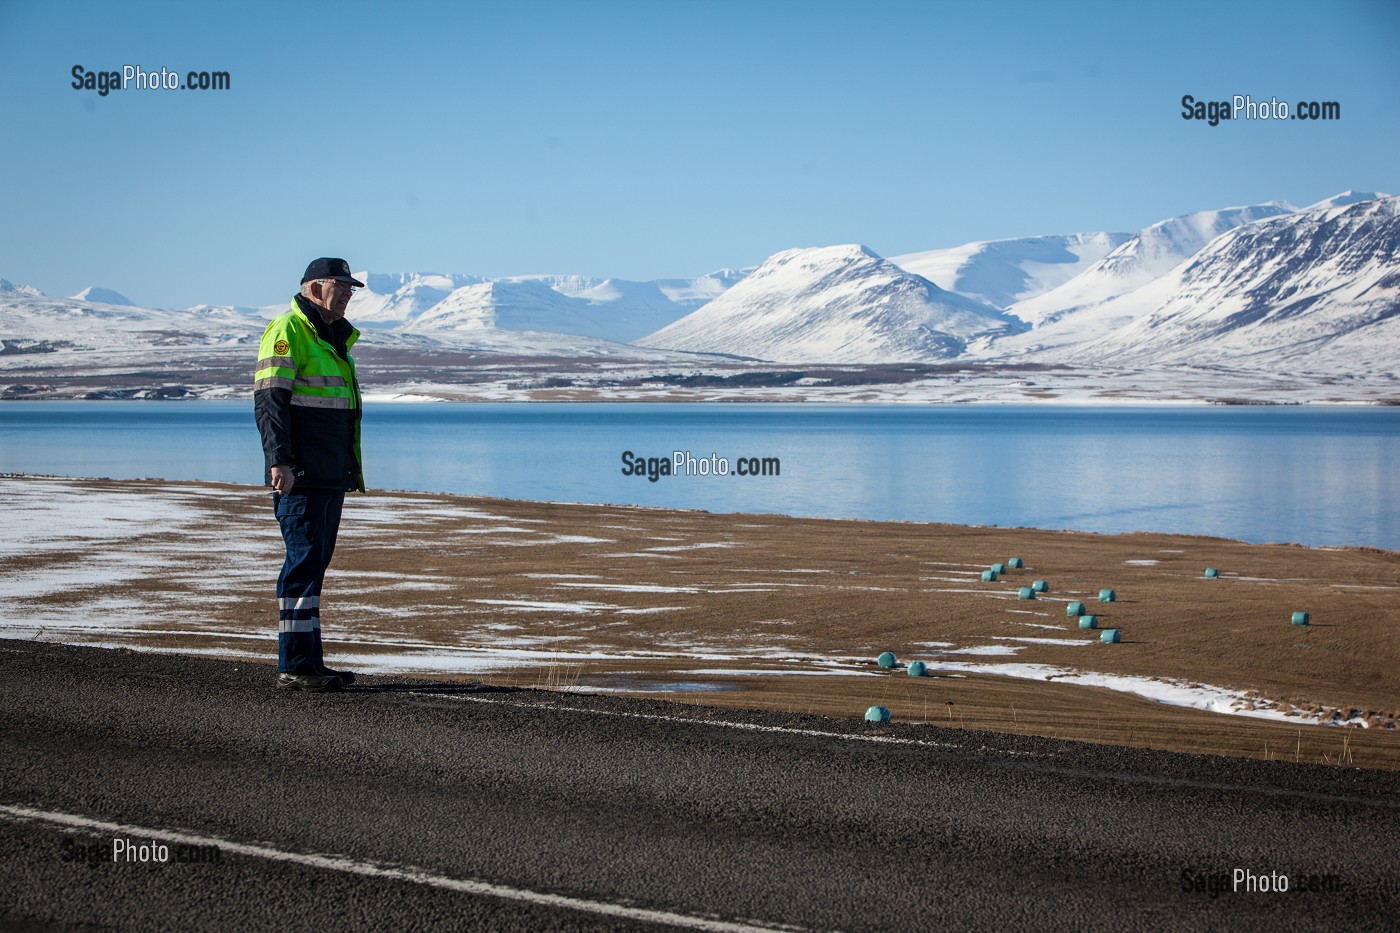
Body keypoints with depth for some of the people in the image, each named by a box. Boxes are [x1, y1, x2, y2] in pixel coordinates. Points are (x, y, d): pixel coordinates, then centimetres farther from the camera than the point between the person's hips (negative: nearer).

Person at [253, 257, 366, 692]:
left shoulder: (335, 337, 22)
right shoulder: (288, 332, -8)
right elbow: (269, 400, -15)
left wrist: (351, 465, 26)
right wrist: (279, 460, -24)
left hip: (332, 474, 9)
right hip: (300, 475, -9)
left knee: (316, 561, 10)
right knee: (305, 559, -11)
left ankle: (308, 661, 14)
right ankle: (295, 665, -10)